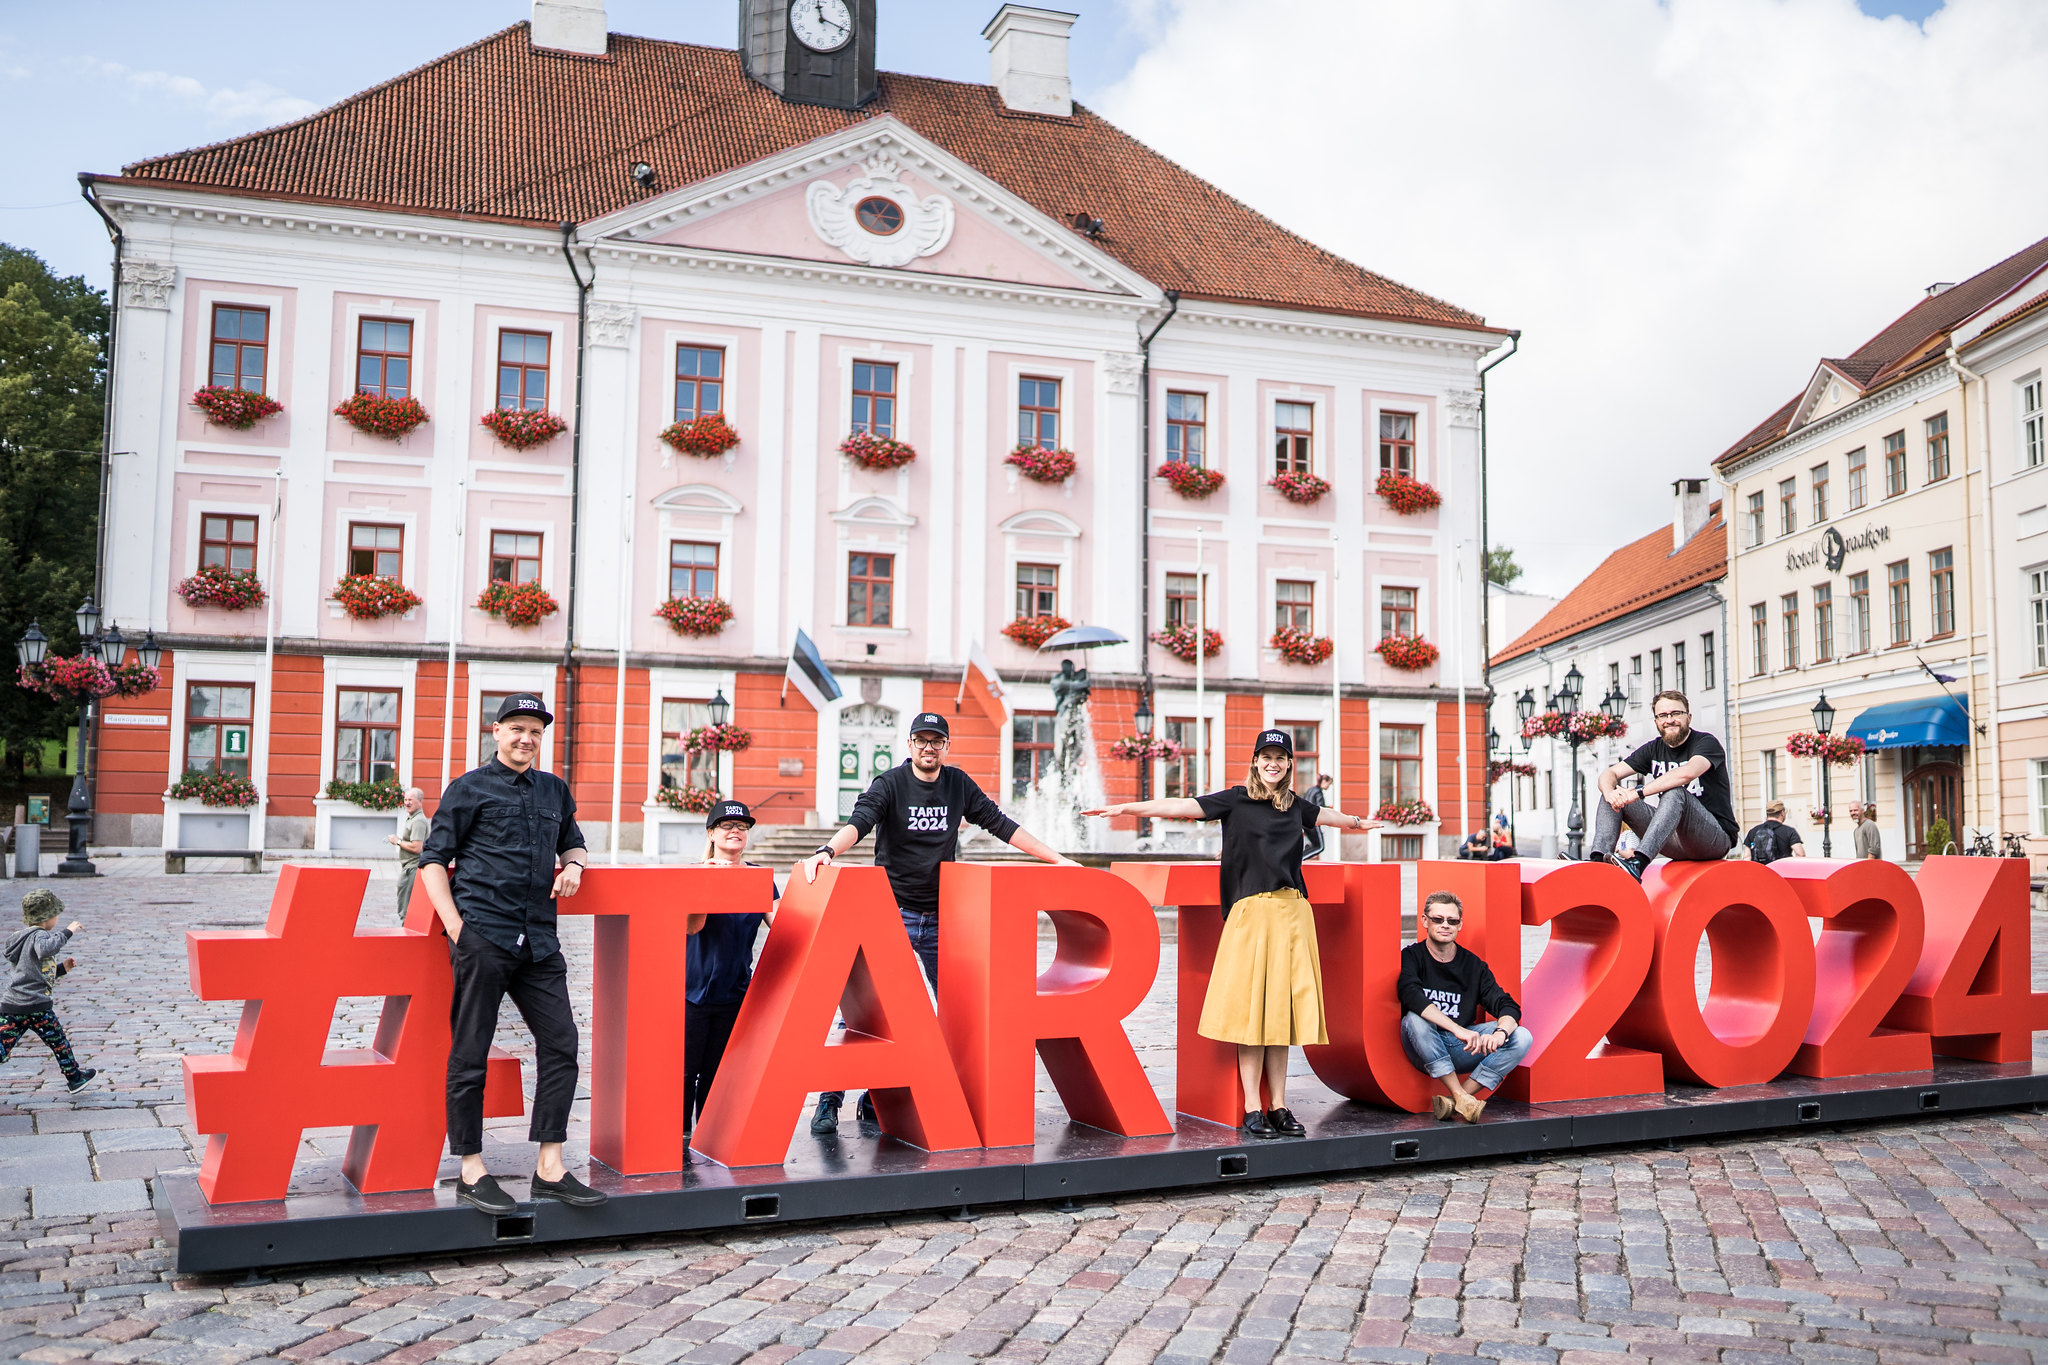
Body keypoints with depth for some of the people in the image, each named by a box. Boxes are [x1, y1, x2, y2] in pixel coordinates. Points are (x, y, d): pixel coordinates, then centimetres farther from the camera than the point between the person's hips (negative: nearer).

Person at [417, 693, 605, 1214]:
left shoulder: (555, 790, 19)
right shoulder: (469, 789, 5)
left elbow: (573, 842, 33)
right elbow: (433, 860, 3)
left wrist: (574, 864, 9)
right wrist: (455, 926, -8)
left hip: (539, 939, 5)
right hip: (482, 935, -5)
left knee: (561, 1044, 0)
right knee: (469, 1054, 0)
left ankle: (549, 1168, 7)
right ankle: (471, 1172, 10)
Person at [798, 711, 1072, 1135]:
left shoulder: (959, 785, 6)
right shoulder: (889, 784, -6)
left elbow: (1001, 824, 11)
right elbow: (858, 822, -22)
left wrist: (1056, 859, 11)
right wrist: (827, 852, -42)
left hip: (940, 916, 4)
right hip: (890, 913, -4)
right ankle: (830, 1101, 0)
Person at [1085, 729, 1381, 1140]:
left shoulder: (1295, 807, 16)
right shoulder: (1236, 801, 1)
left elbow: (1328, 816, 38)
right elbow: (1181, 807, -8)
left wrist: (1359, 822, 56)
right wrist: (1125, 808, -18)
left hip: (1293, 914, 5)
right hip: (1252, 913, -5)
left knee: (1282, 1009, 5)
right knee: (1251, 1009, -5)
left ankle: (1278, 1108, 10)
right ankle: (1252, 1110, -1)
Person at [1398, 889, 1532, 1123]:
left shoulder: (1474, 965, 7)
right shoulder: (1411, 956, -4)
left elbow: (1509, 1007, -3)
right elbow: (1411, 995, -26)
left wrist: (1500, 1032, -28)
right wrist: (1458, 1029, -37)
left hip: (1462, 1050, 4)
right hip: (1424, 1051, -3)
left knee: (1522, 1037, -16)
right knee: (1415, 1019, -34)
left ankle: (1457, 1102, -24)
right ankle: (1461, 1097, -28)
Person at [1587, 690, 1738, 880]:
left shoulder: (1706, 743, -7)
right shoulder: (1654, 749, 11)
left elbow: (1688, 772, -30)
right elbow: (1610, 773, 2)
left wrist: (1638, 793, -33)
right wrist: (1609, 792, -23)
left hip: (1717, 837, -6)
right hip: (1675, 841, 6)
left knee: (1675, 793, -34)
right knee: (1615, 796, -6)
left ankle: (1637, 864, -52)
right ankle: (1598, 861, -29)